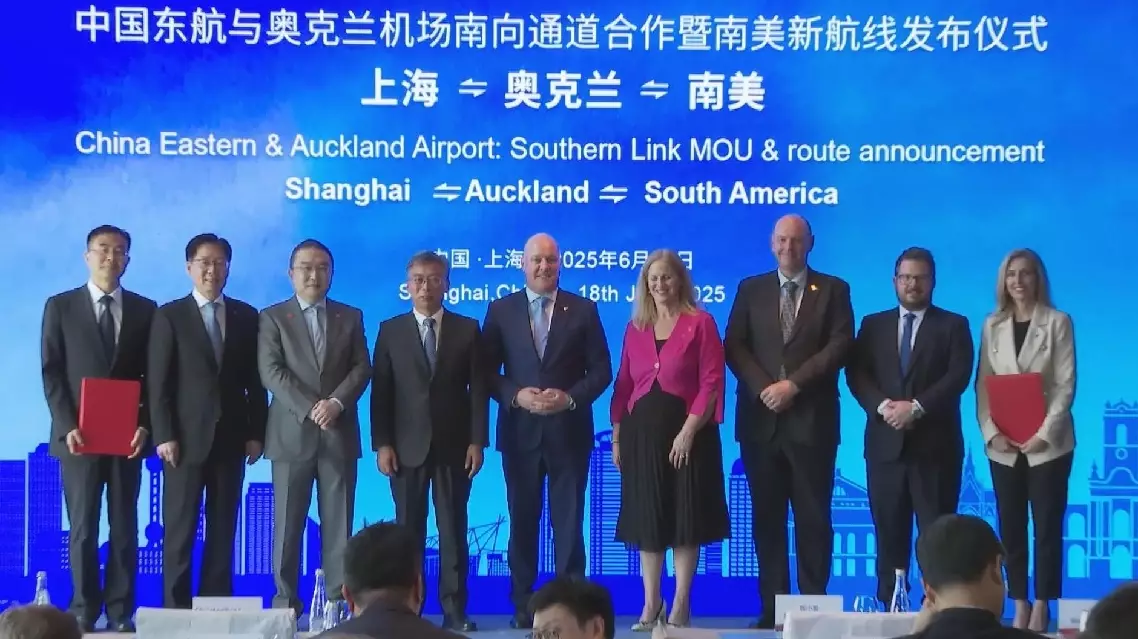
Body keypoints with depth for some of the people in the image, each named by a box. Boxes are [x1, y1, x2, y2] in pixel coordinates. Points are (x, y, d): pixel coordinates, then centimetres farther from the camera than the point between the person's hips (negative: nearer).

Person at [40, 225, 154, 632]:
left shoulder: (145, 309, 7)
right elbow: (51, 372, 0)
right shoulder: (60, 307, 4)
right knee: (82, 527, 2)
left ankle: (120, 611, 9)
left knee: (125, 527, 4)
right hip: (79, 436, -1)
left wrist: (144, 424, -7)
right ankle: (83, 611, 7)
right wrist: (67, 426, -11)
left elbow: (153, 374, 6)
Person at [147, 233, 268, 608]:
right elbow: (157, 382, -3)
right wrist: (164, 435, -10)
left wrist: (256, 433, 3)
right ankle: (176, 606, 4)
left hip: (230, 438, 3)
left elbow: (255, 380, 9)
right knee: (179, 530, 0)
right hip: (186, 437, -2)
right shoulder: (169, 316, 2)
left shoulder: (246, 316, 9)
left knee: (223, 530, 5)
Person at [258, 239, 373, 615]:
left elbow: (362, 368, 4)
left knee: (338, 524, 1)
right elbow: (271, 372, -5)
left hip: (339, 433, 2)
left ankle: (338, 601, 4)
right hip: (292, 433, -2)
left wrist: (336, 402, -13)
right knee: (288, 523, 0)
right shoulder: (273, 317, 6)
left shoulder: (350, 316, 13)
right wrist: (310, 408, -16)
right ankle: (285, 601, 6)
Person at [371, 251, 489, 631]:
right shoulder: (390, 330, 7)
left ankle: (454, 609, 6)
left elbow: (479, 389, 3)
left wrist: (477, 441, -5)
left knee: (453, 529, 2)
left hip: (453, 446, 0)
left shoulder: (467, 329, 7)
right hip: (408, 446, 0)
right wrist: (381, 443, -6)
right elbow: (380, 390, 3)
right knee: (408, 529, 4)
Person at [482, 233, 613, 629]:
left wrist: (570, 398, -14)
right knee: (522, 520, 6)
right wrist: (516, 395, -14)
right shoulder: (500, 310, 5)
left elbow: (601, 370, 2)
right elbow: (487, 372, 3)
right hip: (520, 430, 1)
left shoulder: (583, 310, 4)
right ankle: (523, 605, 13)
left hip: (568, 430, -1)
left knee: (568, 521, 2)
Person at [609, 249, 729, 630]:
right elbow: (623, 384, 11)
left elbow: (711, 383, -8)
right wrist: (617, 435, 5)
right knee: (647, 519, 6)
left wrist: (688, 430, -16)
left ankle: (681, 607, 5)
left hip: (686, 431, -4)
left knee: (685, 518, 0)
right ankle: (650, 605, 11)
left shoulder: (700, 322, -2)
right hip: (642, 431, 4)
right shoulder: (635, 327, 10)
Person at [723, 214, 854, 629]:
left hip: (811, 420, -2)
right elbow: (734, 347, 4)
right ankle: (772, 605, 7)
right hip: (761, 419, 2)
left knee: (813, 517, 0)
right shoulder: (750, 290, 13)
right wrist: (763, 387, -11)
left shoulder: (832, 289, 7)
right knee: (767, 516, 3)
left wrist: (794, 384, -13)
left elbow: (840, 346, -5)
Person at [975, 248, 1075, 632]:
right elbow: (983, 384, 5)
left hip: (1047, 442, -3)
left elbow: (1066, 385, -6)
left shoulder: (1057, 322, -1)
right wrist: (991, 432, -9)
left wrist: (1045, 433, -16)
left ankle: (1042, 606, 6)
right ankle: (1019, 604, 11)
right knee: (1010, 527, 5)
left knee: (1047, 526, 0)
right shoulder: (992, 326, 8)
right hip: (1004, 445, 3)